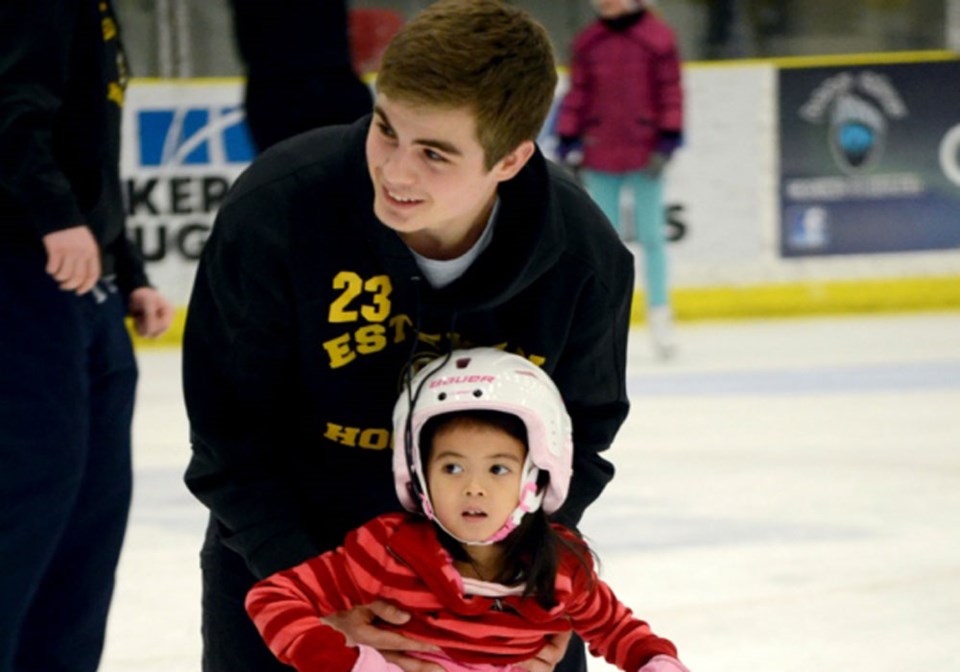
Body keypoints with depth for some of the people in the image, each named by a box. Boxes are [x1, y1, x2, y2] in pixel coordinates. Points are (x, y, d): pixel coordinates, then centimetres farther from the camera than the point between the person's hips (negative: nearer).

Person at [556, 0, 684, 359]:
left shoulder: (658, 36, -3)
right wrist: (568, 143, 4)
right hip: (599, 153, 2)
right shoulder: (587, 42, 5)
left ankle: (660, 316, 13)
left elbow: (671, 89, -3)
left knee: (651, 235, 3)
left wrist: (668, 140, -8)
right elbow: (577, 93, 8)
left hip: (644, 151, -2)